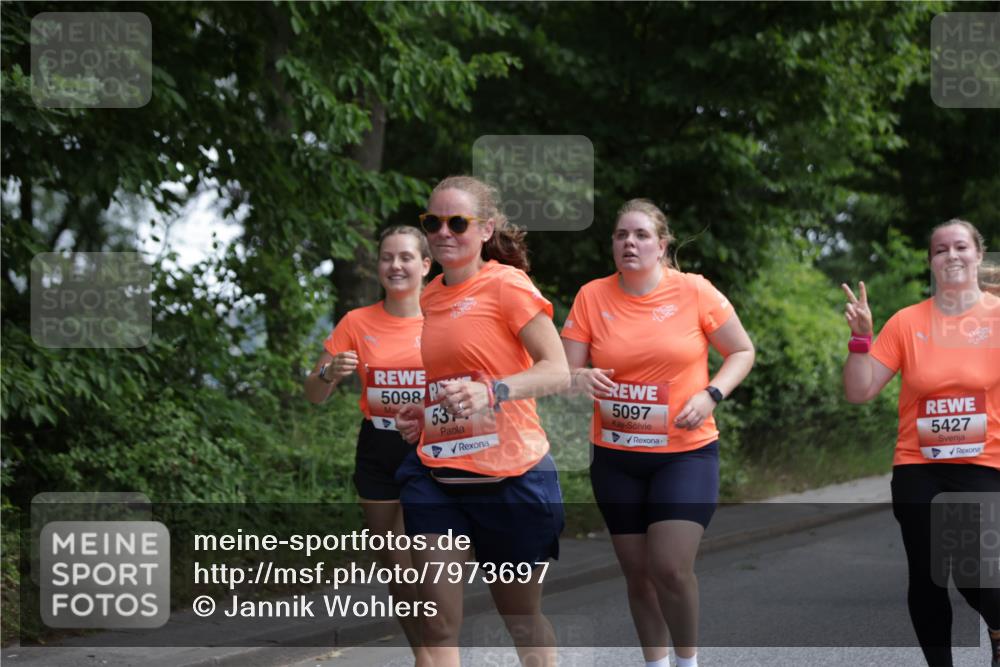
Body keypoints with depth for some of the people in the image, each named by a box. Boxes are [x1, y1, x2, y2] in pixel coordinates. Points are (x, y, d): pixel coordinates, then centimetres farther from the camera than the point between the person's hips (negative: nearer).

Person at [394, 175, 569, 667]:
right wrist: (420, 419, 9)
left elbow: (558, 371, -16)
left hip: (509, 474, -5)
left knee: (522, 619, 12)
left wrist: (492, 392, -32)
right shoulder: (429, 298, 11)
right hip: (435, 476, 5)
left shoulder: (507, 285, -9)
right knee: (436, 627, -5)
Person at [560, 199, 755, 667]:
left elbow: (742, 352, 3)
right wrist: (581, 378, -25)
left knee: (671, 568, -14)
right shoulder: (592, 296, -3)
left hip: (686, 452, -2)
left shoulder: (694, 291, -7)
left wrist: (710, 395, -14)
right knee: (638, 572, 8)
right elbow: (566, 371, -1)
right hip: (615, 457, 3)